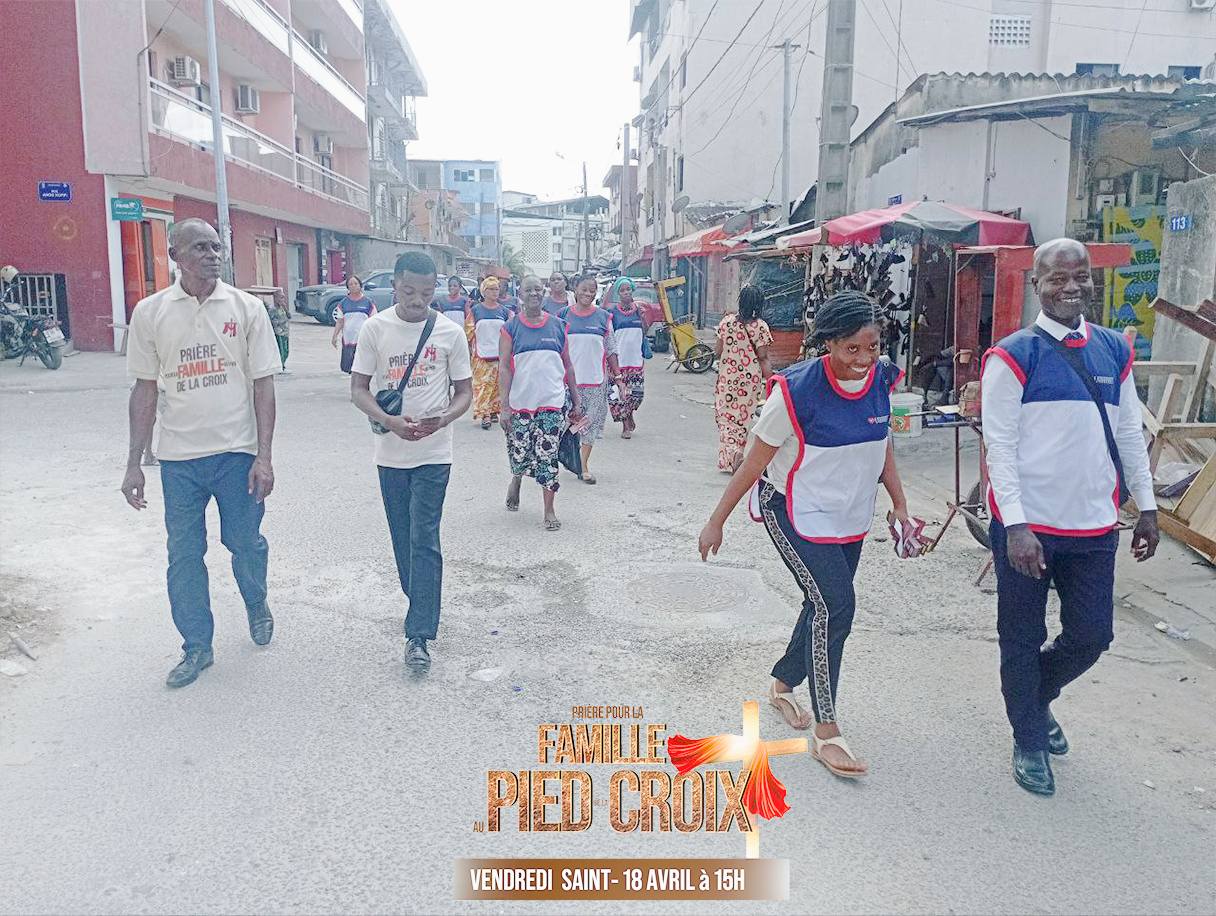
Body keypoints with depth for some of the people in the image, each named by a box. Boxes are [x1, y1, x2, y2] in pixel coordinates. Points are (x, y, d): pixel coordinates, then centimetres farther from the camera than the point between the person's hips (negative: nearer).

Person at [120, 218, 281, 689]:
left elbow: (263, 384, -2)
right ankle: (196, 647, 23)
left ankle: (257, 606, 39)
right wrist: (134, 464, 3)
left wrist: (264, 456, -8)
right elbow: (145, 389, 5)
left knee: (246, 543, 8)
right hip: (179, 456, 1)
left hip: (237, 451, -1)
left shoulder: (247, 308, -3)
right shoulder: (150, 312, 0)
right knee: (184, 554, 7)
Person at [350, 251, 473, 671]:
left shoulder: (451, 333, -4)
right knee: (403, 538, 14)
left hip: (433, 454, -2)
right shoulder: (375, 328, -2)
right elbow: (358, 387, 0)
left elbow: (464, 391, 3)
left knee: (424, 542, -5)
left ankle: (419, 634, -2)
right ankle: (422, 605, 35)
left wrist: (442, 419, -19)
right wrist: (388, 420, -19)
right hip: (391, 452, 2)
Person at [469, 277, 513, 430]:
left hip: (500, 354, 2)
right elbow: (470, 331, 6)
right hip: (481, 355, -2)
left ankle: (494, 411, 17)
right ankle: (484, 414, -6)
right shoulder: (476, 310, 3)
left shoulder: (505, 311, 8)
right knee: (482, 385, -6)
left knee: (497, 385, 6)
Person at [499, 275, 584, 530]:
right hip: (520, 402, -1)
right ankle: (516, 480, 42)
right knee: (519, 455, 7)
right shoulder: (511, 328, 2)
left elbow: (568, 365, 11)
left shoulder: (557, 325, 8)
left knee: (547, 457, -2)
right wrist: (505, 407, -10)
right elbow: (504, 368, -3)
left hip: (552, 402, 1)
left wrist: (577, 402, 9)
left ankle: (549, 511, 7)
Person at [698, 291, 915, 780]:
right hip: (796, 514, -6)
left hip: (850, 518, 7)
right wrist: (717, 521, -10)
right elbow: (754, 462, -15)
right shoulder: (797, 390, -23)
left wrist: (900, 506, 7)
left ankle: (782, 684, 41)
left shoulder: (882, 380, -6)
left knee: (825, 606, 16)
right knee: (835, 606, -14)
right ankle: (826, 733, -3)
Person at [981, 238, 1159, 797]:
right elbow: (1000, 444, -12)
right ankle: (1029, 742, 29)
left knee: (1092, 635, 11)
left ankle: (1038, 698, 41)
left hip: (1093, 526, 5)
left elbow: (1130, 435, 14)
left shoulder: (1114, 351, 9)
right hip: (1029, 526, -4)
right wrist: (1015, 525, -18)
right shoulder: (1015, 355, -8)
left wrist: (1147, 506, 12)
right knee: (1023, 641, 8)